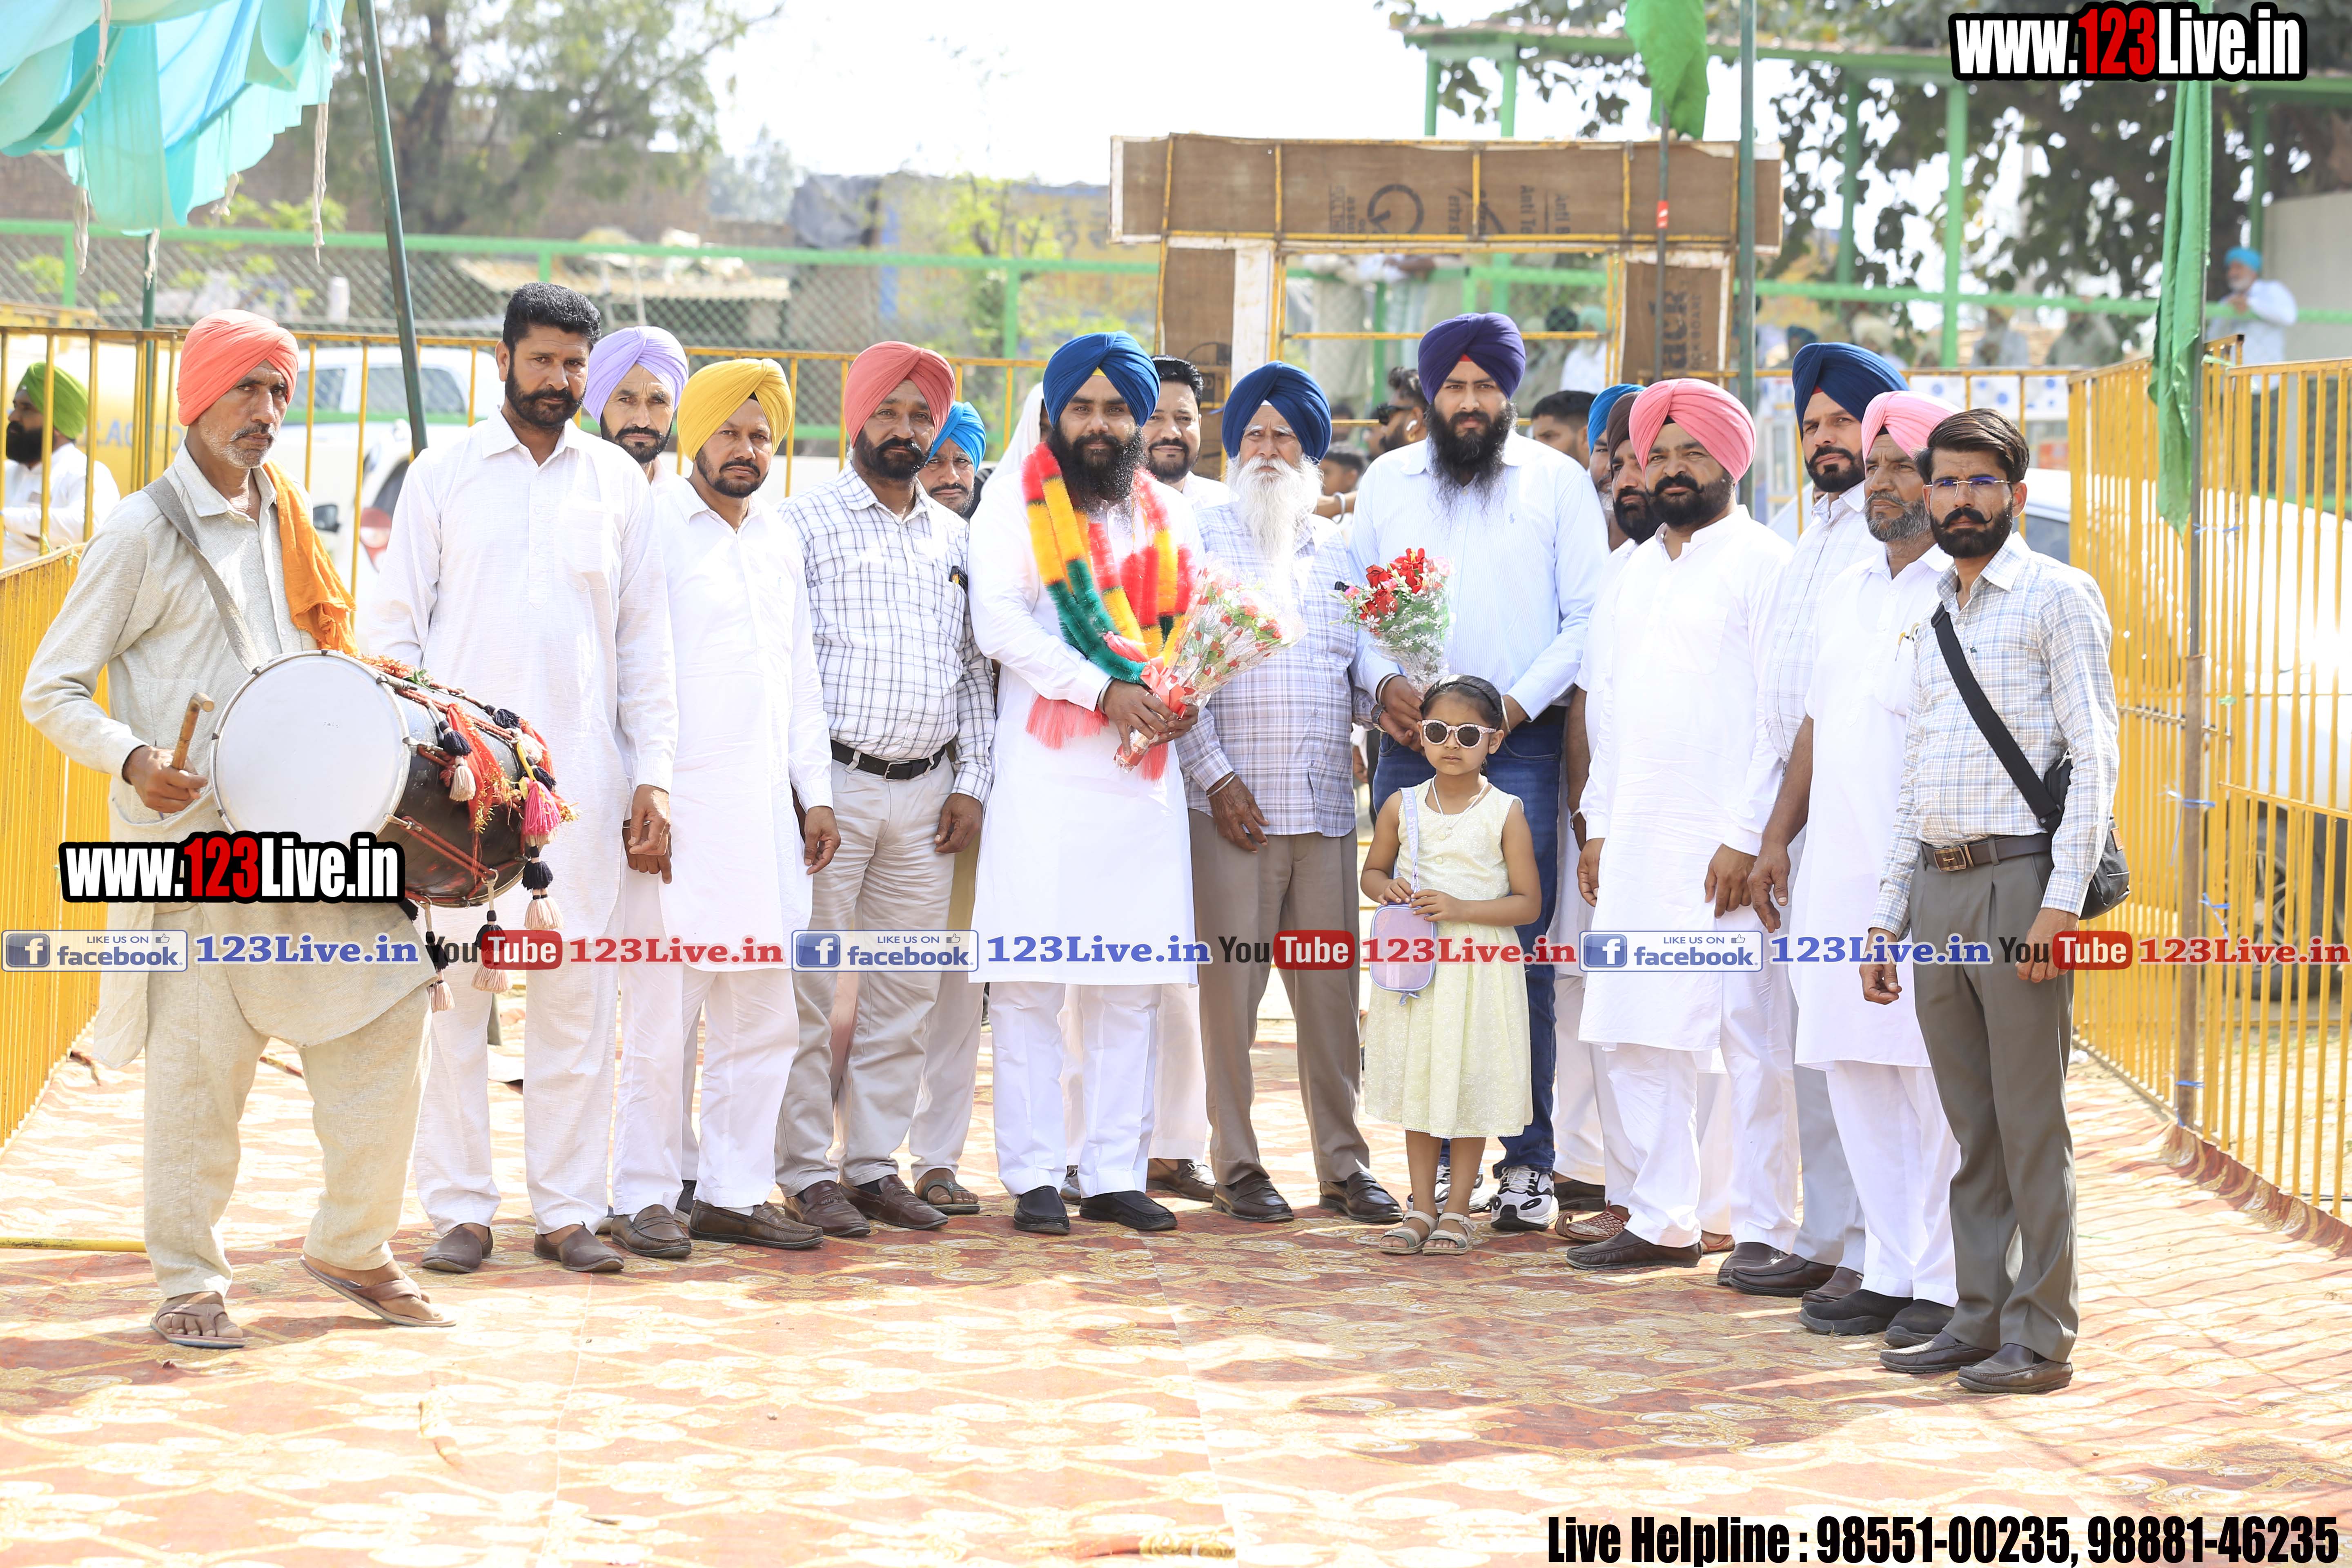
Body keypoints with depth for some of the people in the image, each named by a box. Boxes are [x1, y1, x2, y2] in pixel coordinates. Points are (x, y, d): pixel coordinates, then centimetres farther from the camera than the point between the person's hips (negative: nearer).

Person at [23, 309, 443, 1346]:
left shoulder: (281, 519, 15)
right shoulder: (145, 532, -5)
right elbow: (52, 690, -6)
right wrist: (132, 760, -22)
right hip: (192, 835, -6)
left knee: (385, 1001, 1)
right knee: (200, 1055, -4)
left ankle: (352, 1246, 15)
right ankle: (188, 1283, 8)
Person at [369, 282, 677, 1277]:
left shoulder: (617, 480, 10)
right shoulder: (444, 473, 6)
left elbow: (645, 637, 12)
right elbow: (396, 626, 6)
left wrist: (652, 774, 5)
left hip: (582, 770, 2)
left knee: (578, 990, 1)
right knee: (454, 986, -3)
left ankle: (567, 1210, 8)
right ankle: (460, 1208, 5)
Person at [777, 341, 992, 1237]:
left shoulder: (952, 537, 16)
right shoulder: (809, 521, 0)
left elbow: (973, 668, 18)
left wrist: (971, 781, 9)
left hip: (926, 791, 5)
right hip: (833, 784, -5)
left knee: (905, 992, 6)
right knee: (812, 987, -3)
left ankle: (874, 1164, 13)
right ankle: (807, 1173, 2)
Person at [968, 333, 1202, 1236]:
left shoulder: (1166, 517, 17)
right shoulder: (1015, 503, 3)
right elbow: (999, 622, -8)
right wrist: (1102, 691, -17)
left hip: (1145, 773, 4)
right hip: (1044, 775, -4)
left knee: (1132, 983, 3)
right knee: (1031, 977, -6)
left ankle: (1116, 1172, 8)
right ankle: (1034, 1176, -2)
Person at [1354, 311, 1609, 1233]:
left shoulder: (1558, 484, 7)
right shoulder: (1386, 482, 14)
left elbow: (1589, 618, 2)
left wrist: (1518, 705, -9)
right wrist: (1384, 683, -5)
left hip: (1521, 744, -3)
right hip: (1411, 743, 3)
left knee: (1520, 952, -6)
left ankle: (1528, 1162, -2)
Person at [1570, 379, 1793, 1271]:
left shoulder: (1764, 564, -4)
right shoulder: (1635, 571, 18)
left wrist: (1749, 839, -15)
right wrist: (1599, 824, 15)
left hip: (1728, 845, -7)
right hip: (1636, 839, 7)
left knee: (1753, 1041, -4)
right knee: (1633, 1034, 7)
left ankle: (1764, 1228, 2)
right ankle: (1661, 1220, 15)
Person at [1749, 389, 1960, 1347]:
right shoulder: (1845, 593, 18)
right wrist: (1776, 839, 19)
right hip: (1839, 870, 7)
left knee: (1938, 1077, -5)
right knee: (1854, 1072, 8)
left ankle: (1947, 1284, 2)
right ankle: (1888, 1271, 16)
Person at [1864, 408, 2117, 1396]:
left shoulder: (2058, 598, -3)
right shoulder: (1927, 622, 18)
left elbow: (2094, 755, -10)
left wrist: (2062, 901, -17)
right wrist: (1887, 917, 15)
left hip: (2019, 881, -7)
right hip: (1936, 886, 7)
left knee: (2031, 1124, -4)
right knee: (1972, 1128, 9)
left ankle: (2041, 1338, -1)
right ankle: (1979, 1320, 14)